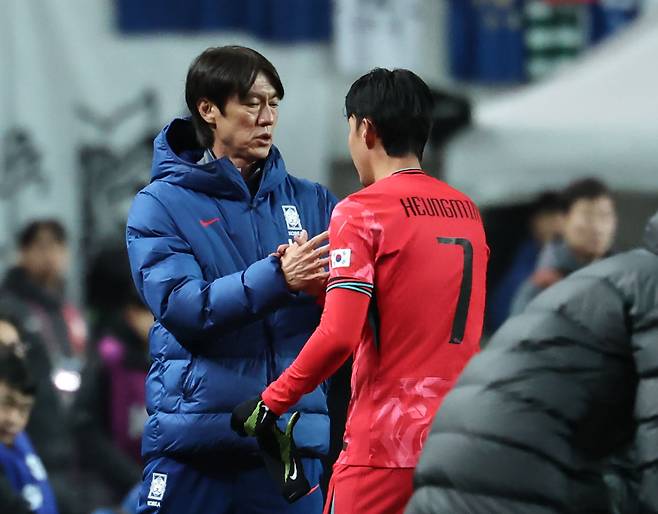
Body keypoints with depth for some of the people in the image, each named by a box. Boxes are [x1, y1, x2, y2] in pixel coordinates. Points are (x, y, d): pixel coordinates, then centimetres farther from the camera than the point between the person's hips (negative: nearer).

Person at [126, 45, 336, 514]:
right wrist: (277, 279, -26)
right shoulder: (161, 206, 3)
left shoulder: (311, 202, 12)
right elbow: (180, 307, -12)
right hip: (195, 435, -2)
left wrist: (319, 286, -22)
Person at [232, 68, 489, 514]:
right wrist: (323, 284, 19)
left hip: (384, 445, -6)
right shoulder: (467, 211, 11)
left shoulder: (362, 211, -8)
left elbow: (338, 336, -16)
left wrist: (270, 404, -6)